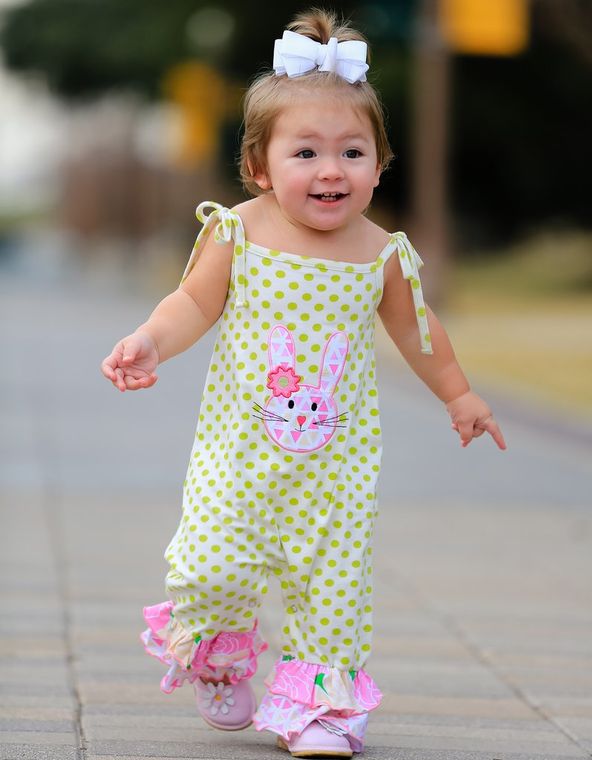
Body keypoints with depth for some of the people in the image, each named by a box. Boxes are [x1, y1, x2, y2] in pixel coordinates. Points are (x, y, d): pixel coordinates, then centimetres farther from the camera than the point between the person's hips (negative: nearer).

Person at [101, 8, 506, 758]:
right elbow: (195, 303, 1)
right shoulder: (238, 233, -8)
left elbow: (412, 327, 15)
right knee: (212, 564, -7)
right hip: (239, 445, -1)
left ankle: (318, 694, 18)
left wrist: (457, 394, 25)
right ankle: (215, 651, 25)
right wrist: (149, 343, -19)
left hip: (334, 456, 1)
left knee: (332, 578, 0)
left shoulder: (381, 254, -2)